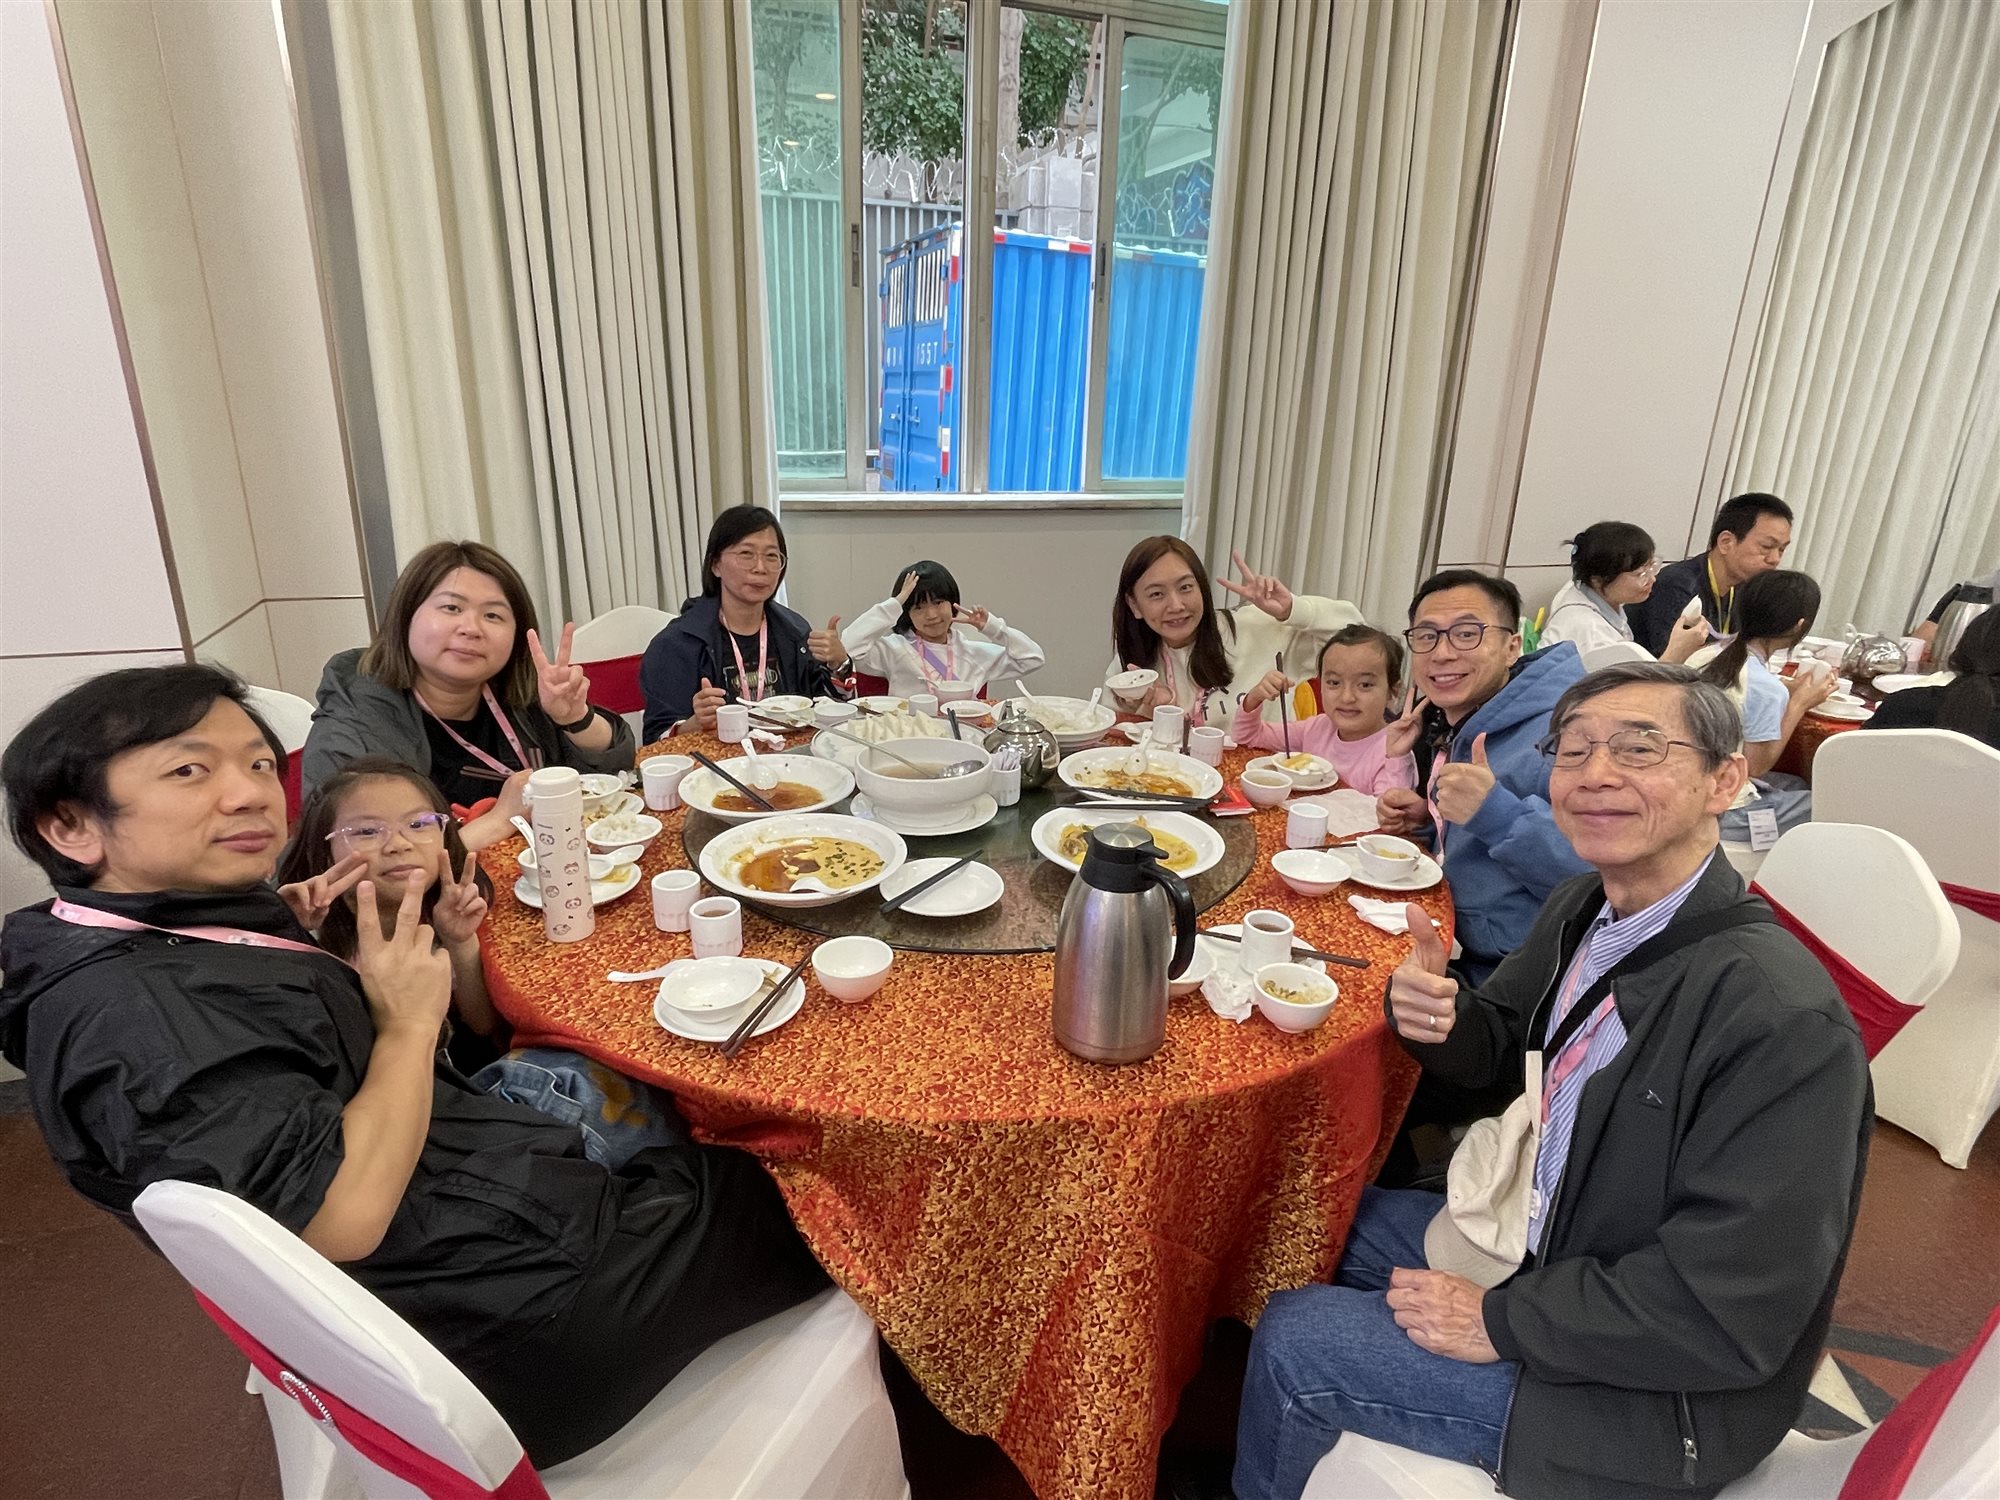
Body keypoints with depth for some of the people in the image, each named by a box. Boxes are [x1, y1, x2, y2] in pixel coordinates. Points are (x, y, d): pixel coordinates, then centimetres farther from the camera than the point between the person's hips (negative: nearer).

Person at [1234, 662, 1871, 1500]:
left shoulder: (1785, 1021, -31)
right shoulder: (1584, 910, -7)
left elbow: (1729, 1316, -29)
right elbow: (1499, 1050, 7)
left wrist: (1501, 1321, -20)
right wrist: (1437, 1015, -16)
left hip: (1651, 1397, -7)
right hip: (1547, 1241, 7)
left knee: (1291, 1342, -7)